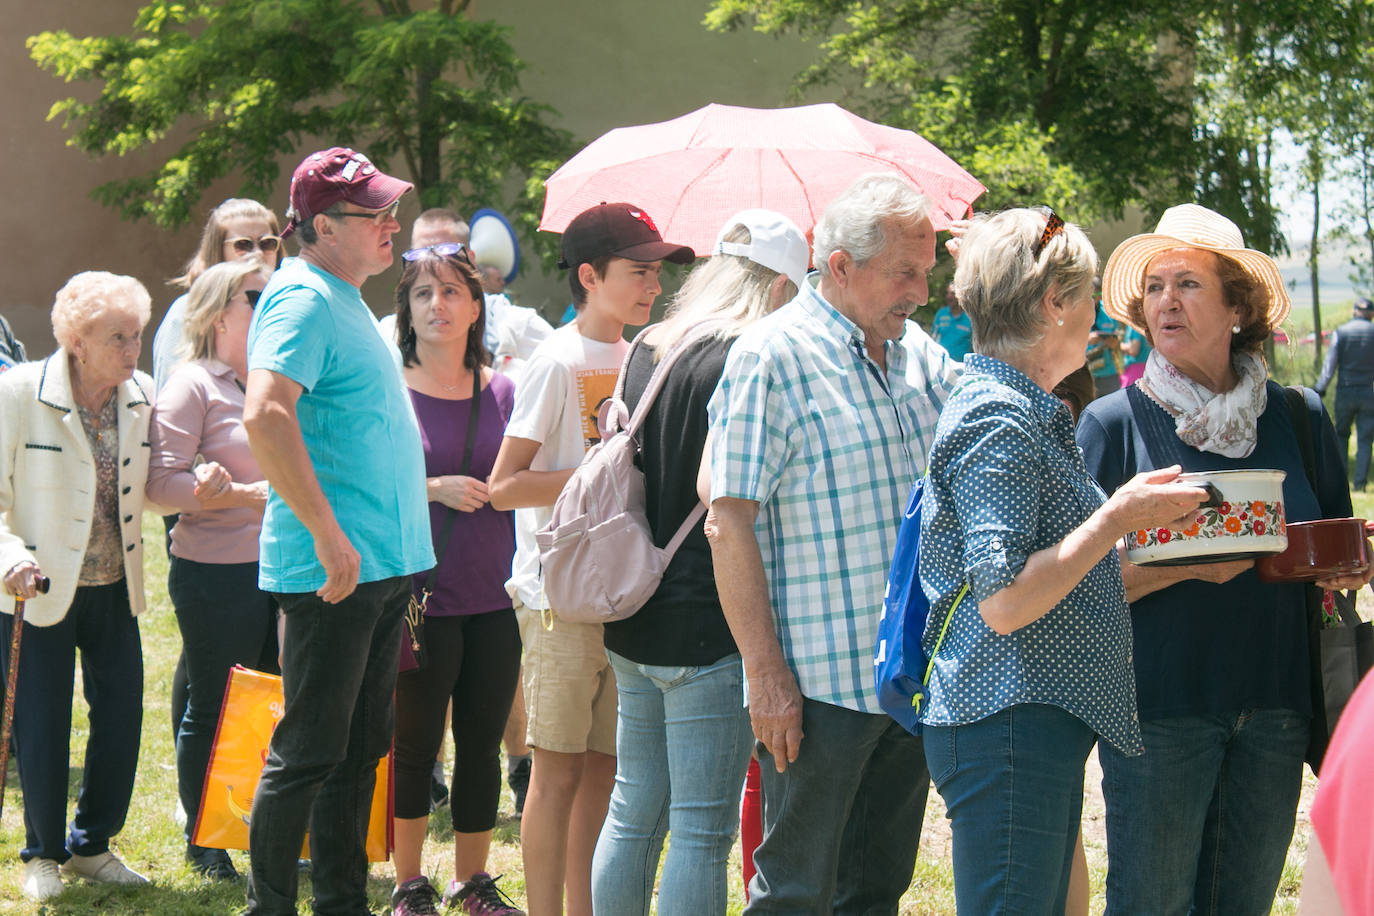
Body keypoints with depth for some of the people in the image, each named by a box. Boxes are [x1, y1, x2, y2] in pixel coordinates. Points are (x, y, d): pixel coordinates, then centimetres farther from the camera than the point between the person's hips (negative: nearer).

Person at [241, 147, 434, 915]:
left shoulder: (344, 300, 17)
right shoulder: (303, 300, -14)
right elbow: (265, 415, -28)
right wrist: (327, 534, -28)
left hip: (384, 564, 10)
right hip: (334, 568, -10)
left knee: (360, 750, 14)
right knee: (309, 754, -4)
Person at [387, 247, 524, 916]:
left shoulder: (502, 392, 8)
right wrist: (436, 489, -17)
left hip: (495, 600, 4)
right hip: (423, 601, -4)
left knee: (483, 743, 9)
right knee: (415, 743, 4)